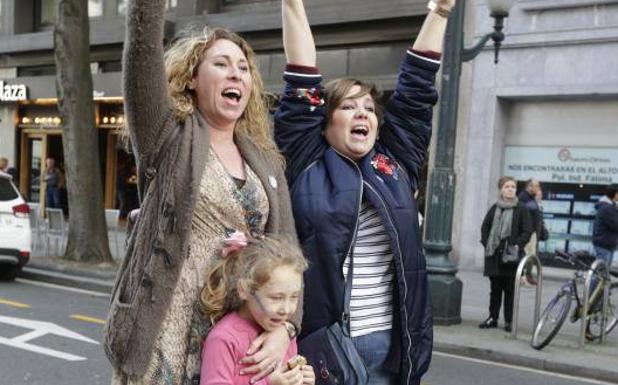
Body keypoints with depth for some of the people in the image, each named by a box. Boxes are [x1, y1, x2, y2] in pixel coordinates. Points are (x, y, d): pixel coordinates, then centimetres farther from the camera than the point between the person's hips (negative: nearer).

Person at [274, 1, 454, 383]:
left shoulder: (396, 164, 9)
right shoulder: (307, 164, -1)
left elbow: (417, 84, 9)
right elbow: (302, 86, -4)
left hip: (389, 342, 4)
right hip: (319, 341, -3)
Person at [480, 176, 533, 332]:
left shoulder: (521, 209, -1)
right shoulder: (494, 208, 10)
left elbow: (527, 231, -3)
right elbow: (485, 227, 16)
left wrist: (517, 245, -15)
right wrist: (486, 243, 3)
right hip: (494, 254, 4)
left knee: (510, 289, 0)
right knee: (495, 288, 10)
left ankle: (509, 321, 7)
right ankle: (492, 318, 17)